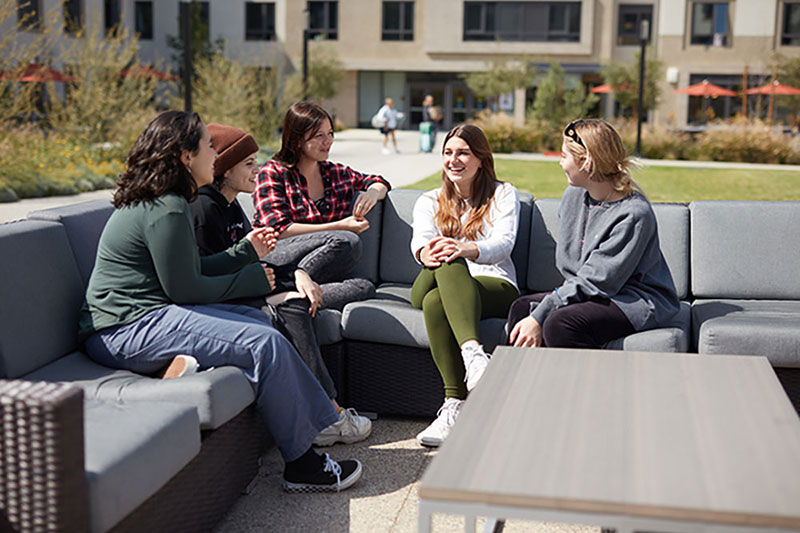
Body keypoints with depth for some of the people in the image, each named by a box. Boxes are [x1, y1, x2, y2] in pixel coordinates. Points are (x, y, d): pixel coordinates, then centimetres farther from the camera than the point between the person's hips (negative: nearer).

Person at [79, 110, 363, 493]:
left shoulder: (154, 203, 17)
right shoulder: (166, 211, -17)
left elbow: (192, 270, 22)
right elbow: (183, 289, -15)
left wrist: (246, 251, 26)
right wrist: (252, 279, -4)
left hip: (141, 318, 11)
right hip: (126, 332, -11)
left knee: (259, 321, 10)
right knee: (266, 345, -18)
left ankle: (323, 421, 4)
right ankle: (302, 464, -9)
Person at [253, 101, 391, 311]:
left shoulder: (335, 173, 18)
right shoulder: (273, 173, 2)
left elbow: (379, 182, 32)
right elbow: (280, 231, -8)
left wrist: (373, 192, 5)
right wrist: (341, 227, -13)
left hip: (321, 275, 5)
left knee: (365, 287, -28)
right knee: (348, 241, -30)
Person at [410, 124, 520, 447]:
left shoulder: (503, 195, 14)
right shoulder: (430, 202, 22)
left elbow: (503, 242, -7)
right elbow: (420, 240, -2)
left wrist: (466, 249, -31)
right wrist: (427, 252, -29)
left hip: (495, 286, -2)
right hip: (435, 285, 2)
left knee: (436, 301, -36)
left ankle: (454, 407, -47)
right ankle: (473, 352, -52)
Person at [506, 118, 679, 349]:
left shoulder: (634, 213, -21)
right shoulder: (573, 195, 5)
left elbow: (594, 280, -23)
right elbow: (566, 262, 14)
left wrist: (539, 317, -24)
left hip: (636, 301, -8)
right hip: (584, 293, 8)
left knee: (560, 323, -30)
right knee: (522, 307, -11)